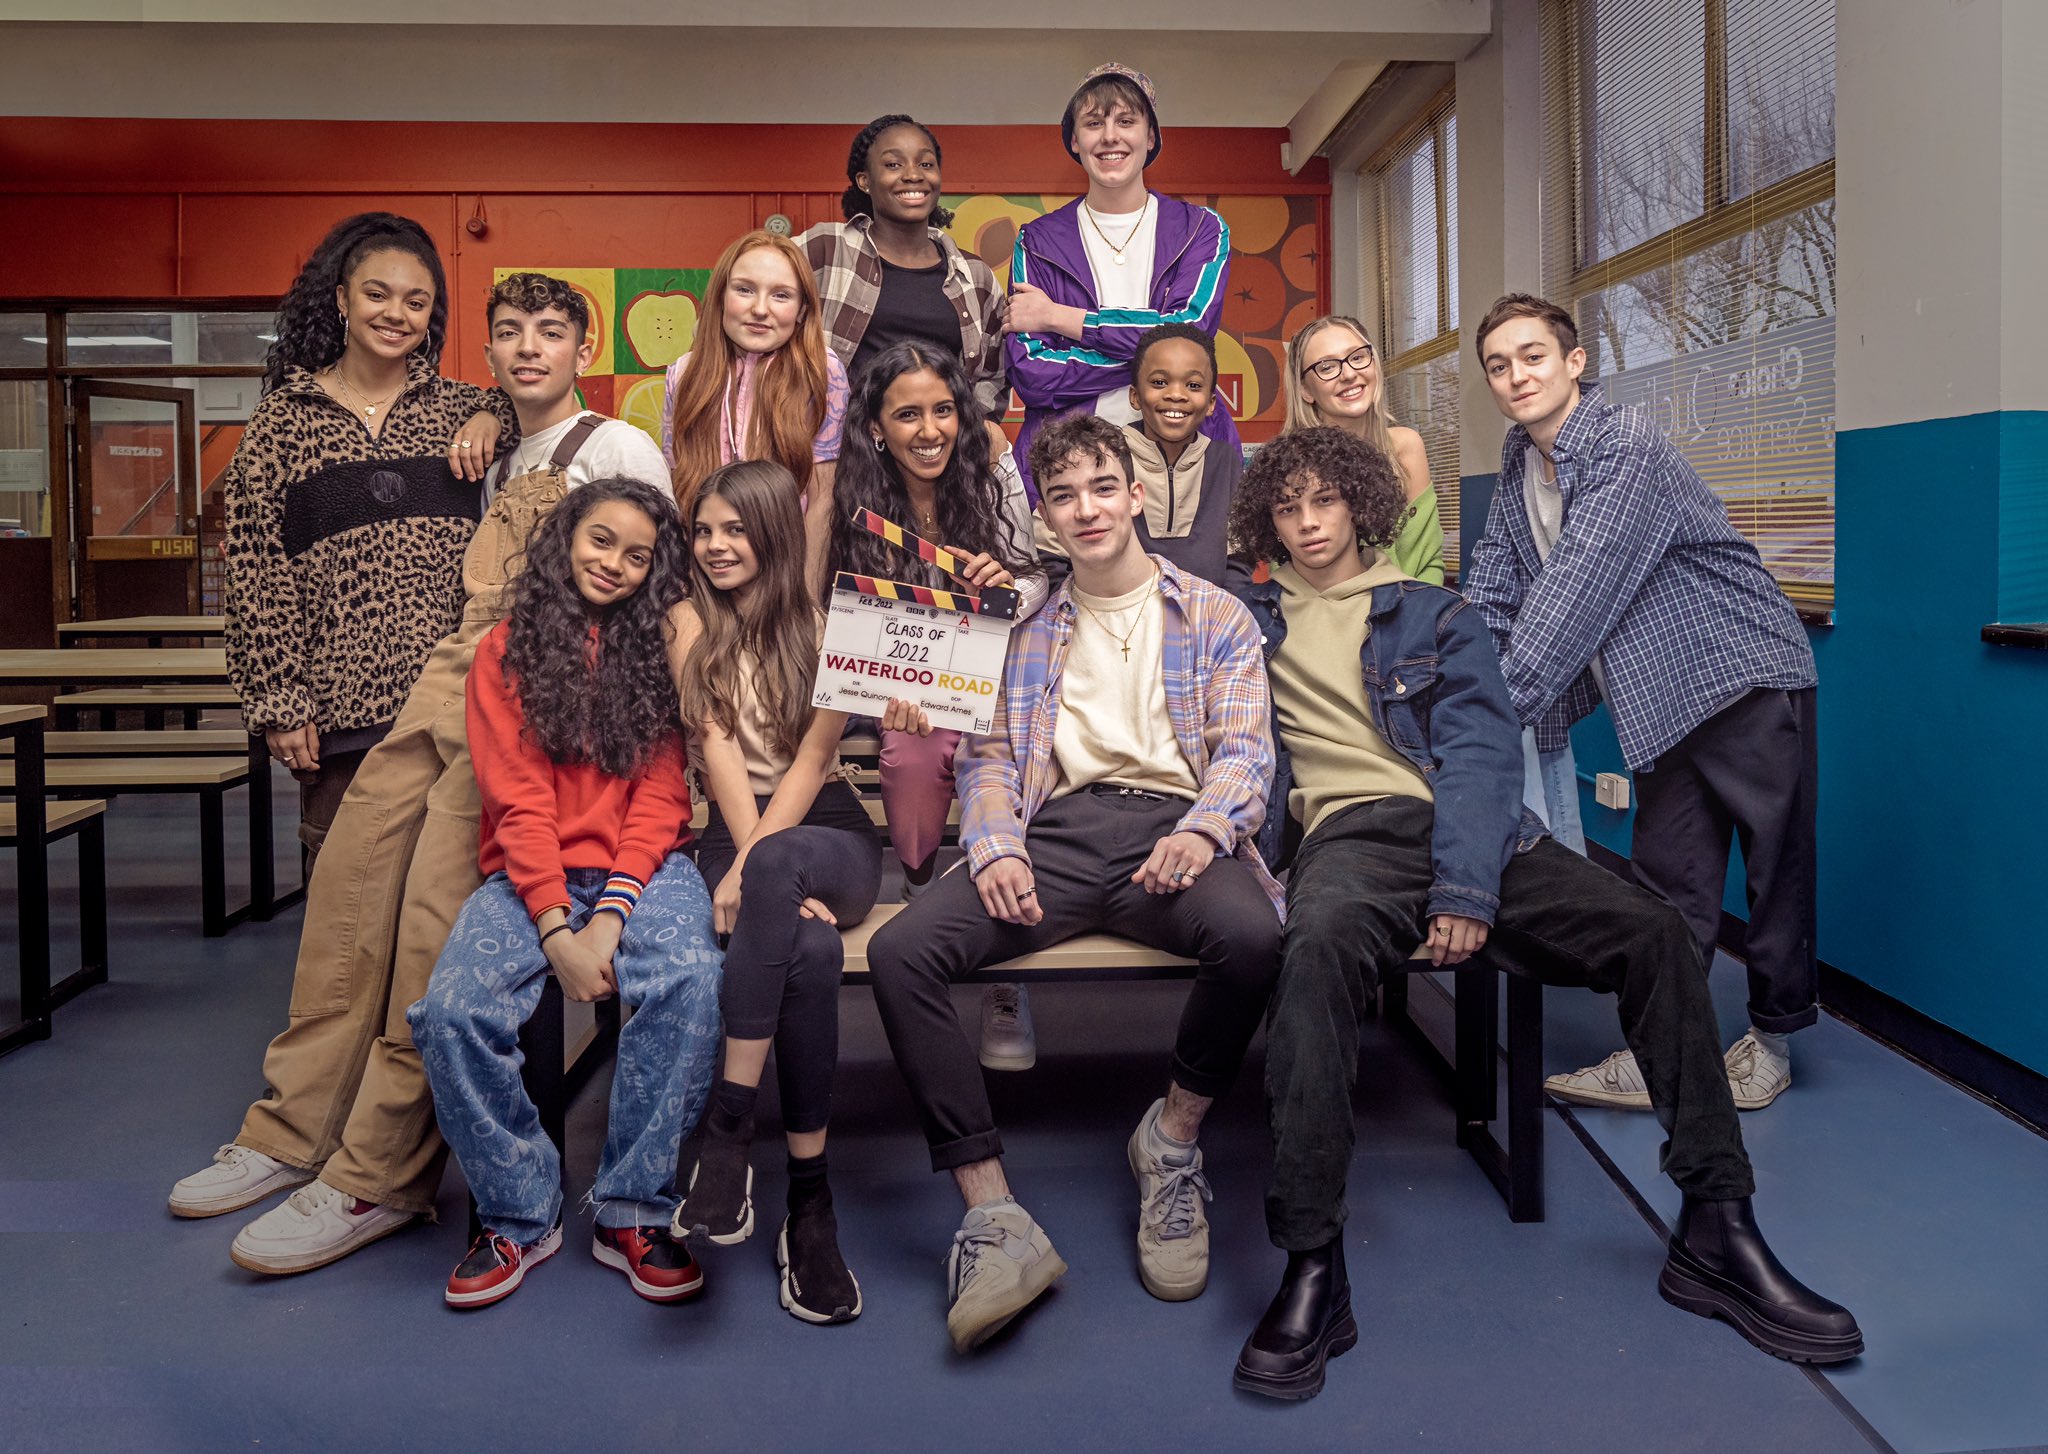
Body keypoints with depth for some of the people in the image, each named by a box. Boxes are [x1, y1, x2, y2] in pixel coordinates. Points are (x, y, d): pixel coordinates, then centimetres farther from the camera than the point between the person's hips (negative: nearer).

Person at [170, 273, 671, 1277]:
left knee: (437, 912, -17)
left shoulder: (620, 451, 5)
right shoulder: (497, 466, 28)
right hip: (454, 677, 8)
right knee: (349, 882, -2)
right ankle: (294, 1131, 9)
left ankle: (381, 1175, -10)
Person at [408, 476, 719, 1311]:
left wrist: (609, 919, -13)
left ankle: (634, 1214, -16)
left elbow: (660, 796, 2)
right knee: (451, 1010, -27)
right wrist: (556, 930, -14)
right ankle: (519, 1213, -4)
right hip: (532, 875, 1)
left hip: (643, 869, 0)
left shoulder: (659, 650, 12)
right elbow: (517, 802, -1)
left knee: (691, 982, -32)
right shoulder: (508, 650, 10)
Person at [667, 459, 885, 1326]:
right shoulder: (695, 623, 10)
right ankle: (809, 1205, -31)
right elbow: (718, 748, -4)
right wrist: (761, 876, -18)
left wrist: (757, 866, -20)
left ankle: (728, 1130, -36)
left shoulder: (823, 625, 7)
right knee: (810, 949, -35)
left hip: (828, 832, 0)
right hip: (735, 836, 1)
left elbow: (813, 756, -4)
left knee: (775, 863, -39)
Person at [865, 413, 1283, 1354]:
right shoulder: (1024, 632, 22)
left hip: (1171, 823, -2)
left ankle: (1171, 1137, -7)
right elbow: (989, 758, 15)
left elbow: (1244, 752, 6)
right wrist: (997, 848, -6)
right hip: (1055, 831, 2)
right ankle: (997, 1222, -23)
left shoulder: (1215, 617, 16)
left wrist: (1201, 831, -16)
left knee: (1249, 934, -37)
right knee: (899, 950, -25)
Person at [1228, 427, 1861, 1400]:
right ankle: (1310, 1269, -36)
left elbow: (1481, 751, 5)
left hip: (1468, 826, 2)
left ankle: (1716, 1231, -11)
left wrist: (1466, 886, -13)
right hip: (1350, 834, -2)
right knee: (1318, 946, -38)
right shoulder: (1251, 623, 22)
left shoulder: (1436, 617, 19)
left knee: (1652, 930, -20)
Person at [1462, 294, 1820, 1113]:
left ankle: (1772, 1037, 20)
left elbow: (1577, 592, -27)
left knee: (1777, 863, 5)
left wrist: (1498, 708, -28)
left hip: (1745, 677, -7)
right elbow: (1487, 600, 9)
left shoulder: (1626, 448, -18)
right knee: (1668, 881, 7)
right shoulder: (1518, 469, 7)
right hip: (1662, 698, 7)